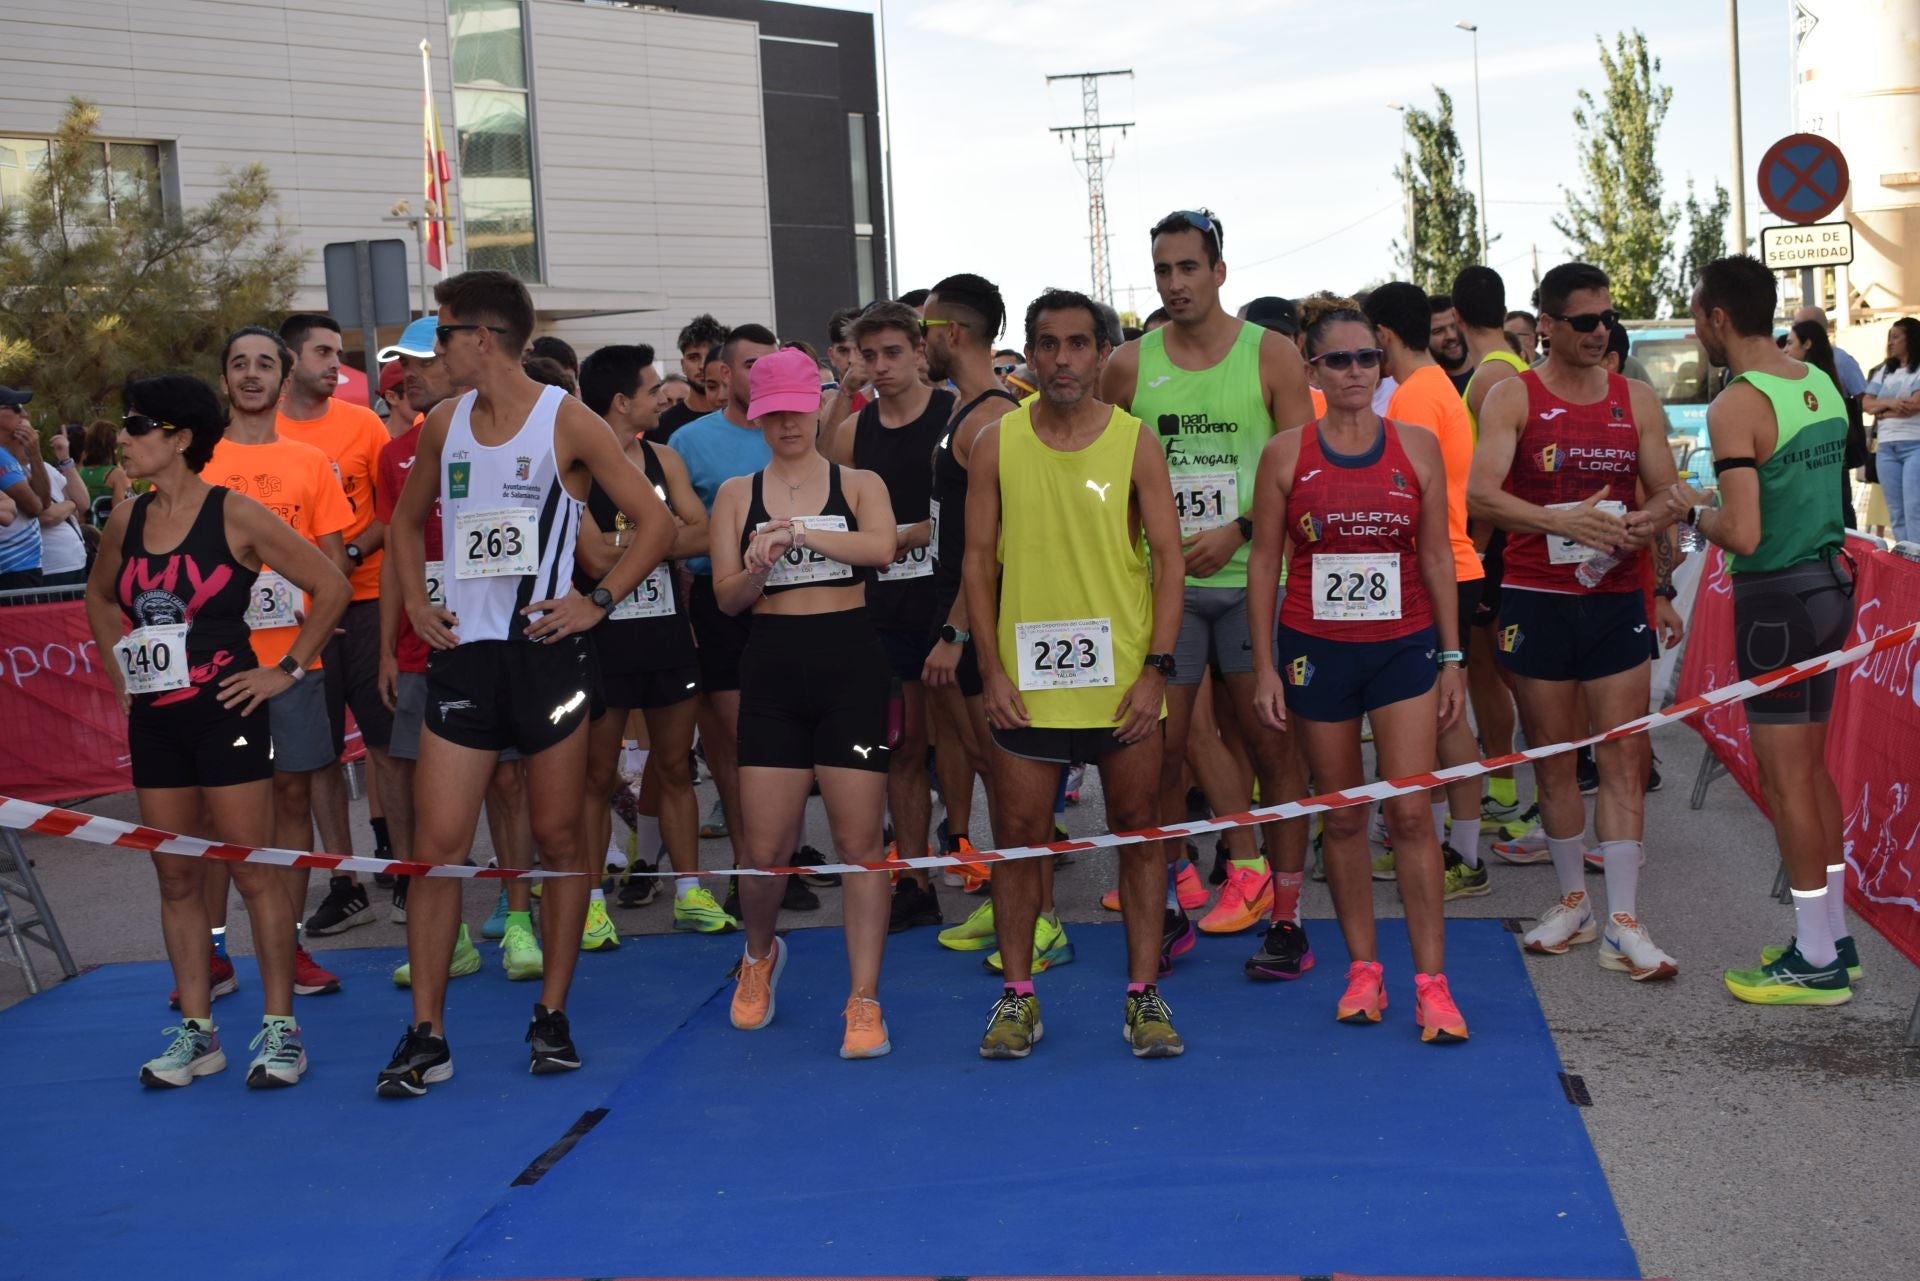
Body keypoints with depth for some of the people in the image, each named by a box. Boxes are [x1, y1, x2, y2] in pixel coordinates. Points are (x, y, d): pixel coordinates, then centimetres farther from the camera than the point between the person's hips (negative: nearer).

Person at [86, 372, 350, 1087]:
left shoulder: (234, 515, -9)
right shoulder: (126, 520, 7)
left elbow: (330, 586, -7)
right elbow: (99, 596, 28)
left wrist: (288, 671, -7)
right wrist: (120, 671, 17)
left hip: (223, 711, -6)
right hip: (153, 720, 6)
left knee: (254, 871, -2)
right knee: (176, 877, 9)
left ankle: (280, 1029, 6)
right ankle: (196, 1032, 17)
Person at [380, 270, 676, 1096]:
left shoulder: (567, 422, -4)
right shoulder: (444, 424, 10)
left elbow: (656, 522, -3)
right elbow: (407, 518, 26)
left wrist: (597, 602, -9)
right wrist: (415, 603, 12)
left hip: (545, 649, -3)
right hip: (463, 653, 4)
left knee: (559, 837, 6)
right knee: (437, 842, -3)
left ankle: (553, 1015, 19)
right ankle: (426, 1035, 3)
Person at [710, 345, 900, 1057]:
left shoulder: (858, 484, 5)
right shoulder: (736, 495, 10)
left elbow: (881, 547, -16)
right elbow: (726, 596, 3)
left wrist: (796, 532, -26)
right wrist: (758, 568, -18)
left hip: (850, 665, -1)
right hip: (772, 670, 1)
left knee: (859, 841, -4)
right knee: (764, 849, 0)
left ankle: (864, 1001, 3)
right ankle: (760, 954, 30)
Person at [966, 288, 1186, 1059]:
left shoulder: (1135, 441, 0)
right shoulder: (997, 444, 3)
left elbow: (1168, 556, 0)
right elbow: (979, 558, 4)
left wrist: (1157, 668, -8)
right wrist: (991, 667, -3)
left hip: (1124, 679, 0)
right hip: (1025, 680, 0)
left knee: (1139, 834, 6)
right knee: (1019, 835, 4)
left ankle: (1144, 995, 16)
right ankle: (1016, 996, 16)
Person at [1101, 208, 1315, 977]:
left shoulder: (1271, 356, 1)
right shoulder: (1130, 366, 6)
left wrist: (1240, 529, -13)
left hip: (1252, 577, -2)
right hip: (1162, 582, 2)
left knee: (1273, 744, 0)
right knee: (1160, 747, 3)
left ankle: (1286, 913, 7)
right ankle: (1168, 906, 17)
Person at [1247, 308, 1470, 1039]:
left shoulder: (1417, 446, 2)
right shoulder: (1287, 453, 0)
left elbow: (1437, 555, 6)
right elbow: (1264, 561, 2)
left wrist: (1452, 656, 3)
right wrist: (1264, 666, -2)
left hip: (1405, 648, 0)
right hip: (1315, 649, 0)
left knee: (1409, 813, -7)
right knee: (1343, 815, 7)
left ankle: (1432, 984, -3)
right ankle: (1363, 971, 17)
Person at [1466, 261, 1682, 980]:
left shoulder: (1636, 400, 8)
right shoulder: (1514, 398, -3)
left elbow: (1665, 494, 8)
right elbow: (1479, 494, -16)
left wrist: (1647, 522, -16)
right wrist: (1563, 521, -28)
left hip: (1616, 599, 2)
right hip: (1536, 599, -2)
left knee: (1622, 759, -3)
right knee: (1554, 759, 8)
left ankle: (1624, 924, -2)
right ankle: (1573, 903, 22)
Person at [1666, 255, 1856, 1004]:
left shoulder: (1736, 407, -18)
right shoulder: (1822, 386, 8)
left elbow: (1743, 534, -24)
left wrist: (1692, 512, -5)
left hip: (1778, 596, -9)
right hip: (1831, 579, 9)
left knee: (1784, 776, 0)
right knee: (1810, 766, 18)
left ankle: (1817, 966, 7)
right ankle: (1833, 938, 26)